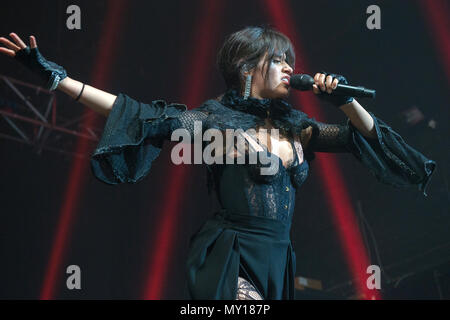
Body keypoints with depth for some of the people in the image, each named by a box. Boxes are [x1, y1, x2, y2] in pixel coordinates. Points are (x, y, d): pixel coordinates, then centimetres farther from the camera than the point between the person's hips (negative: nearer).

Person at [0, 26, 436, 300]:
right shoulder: (217, 119, -4)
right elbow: (142, 115, -11)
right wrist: (54, 76, -16)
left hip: (278, 259, 6)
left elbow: (365, 136, 20)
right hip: (231, 258, -6)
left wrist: (344, 98, 2)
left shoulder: (296, 127, 13)